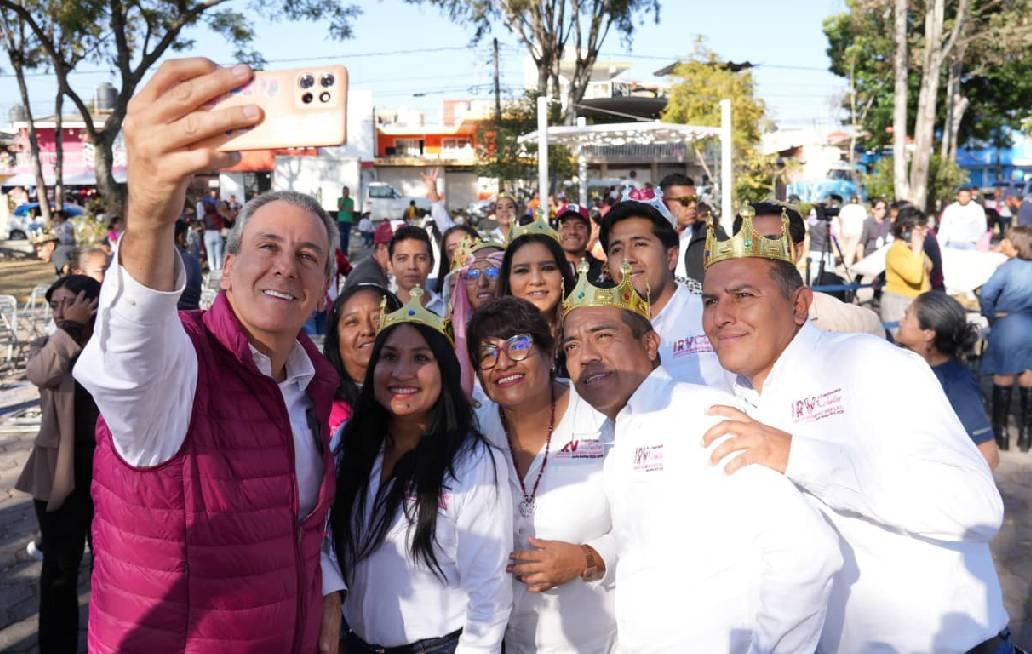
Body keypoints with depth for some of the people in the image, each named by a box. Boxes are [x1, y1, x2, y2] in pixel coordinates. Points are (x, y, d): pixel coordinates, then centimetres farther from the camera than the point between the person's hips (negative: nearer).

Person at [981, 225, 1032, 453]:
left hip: (1008, 329, -3)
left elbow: (986, 293, -19)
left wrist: (991, 317, -5)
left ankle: (1001, 432, 16)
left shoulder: (1008, 267, -7)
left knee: (1003, 382, 10)